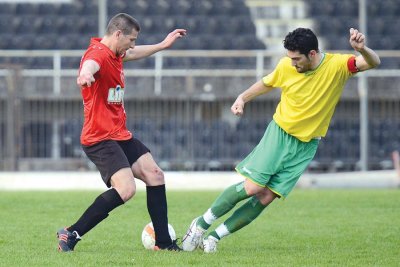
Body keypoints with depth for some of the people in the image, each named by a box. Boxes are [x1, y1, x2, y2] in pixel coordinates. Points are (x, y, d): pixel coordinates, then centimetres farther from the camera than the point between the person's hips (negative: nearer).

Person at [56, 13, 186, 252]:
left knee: (155, 175, 11)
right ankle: (71, 234, -18)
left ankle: (164, 242, 20)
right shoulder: (98, 54, -19)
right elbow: (90, 64, -46)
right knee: (126, 189, -24)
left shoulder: (114, 54, 12)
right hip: (100, 138, -11)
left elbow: (133, 54, 37)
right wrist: (86, 74, -69)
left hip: (120, 135, 11)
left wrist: (163, 45, 44)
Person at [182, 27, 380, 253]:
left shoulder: (337, 65, -15)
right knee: (252, 187, -14)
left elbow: (373, 63, -27)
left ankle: (215, 237, 5)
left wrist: (362, 49, -47)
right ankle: (201, 224, 2)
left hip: (306, 145, 0)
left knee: (267, 197, -5)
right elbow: (267, 83, 11)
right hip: (279, 132, 0)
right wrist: (243, 98, 0)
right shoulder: (286, 66, -9)